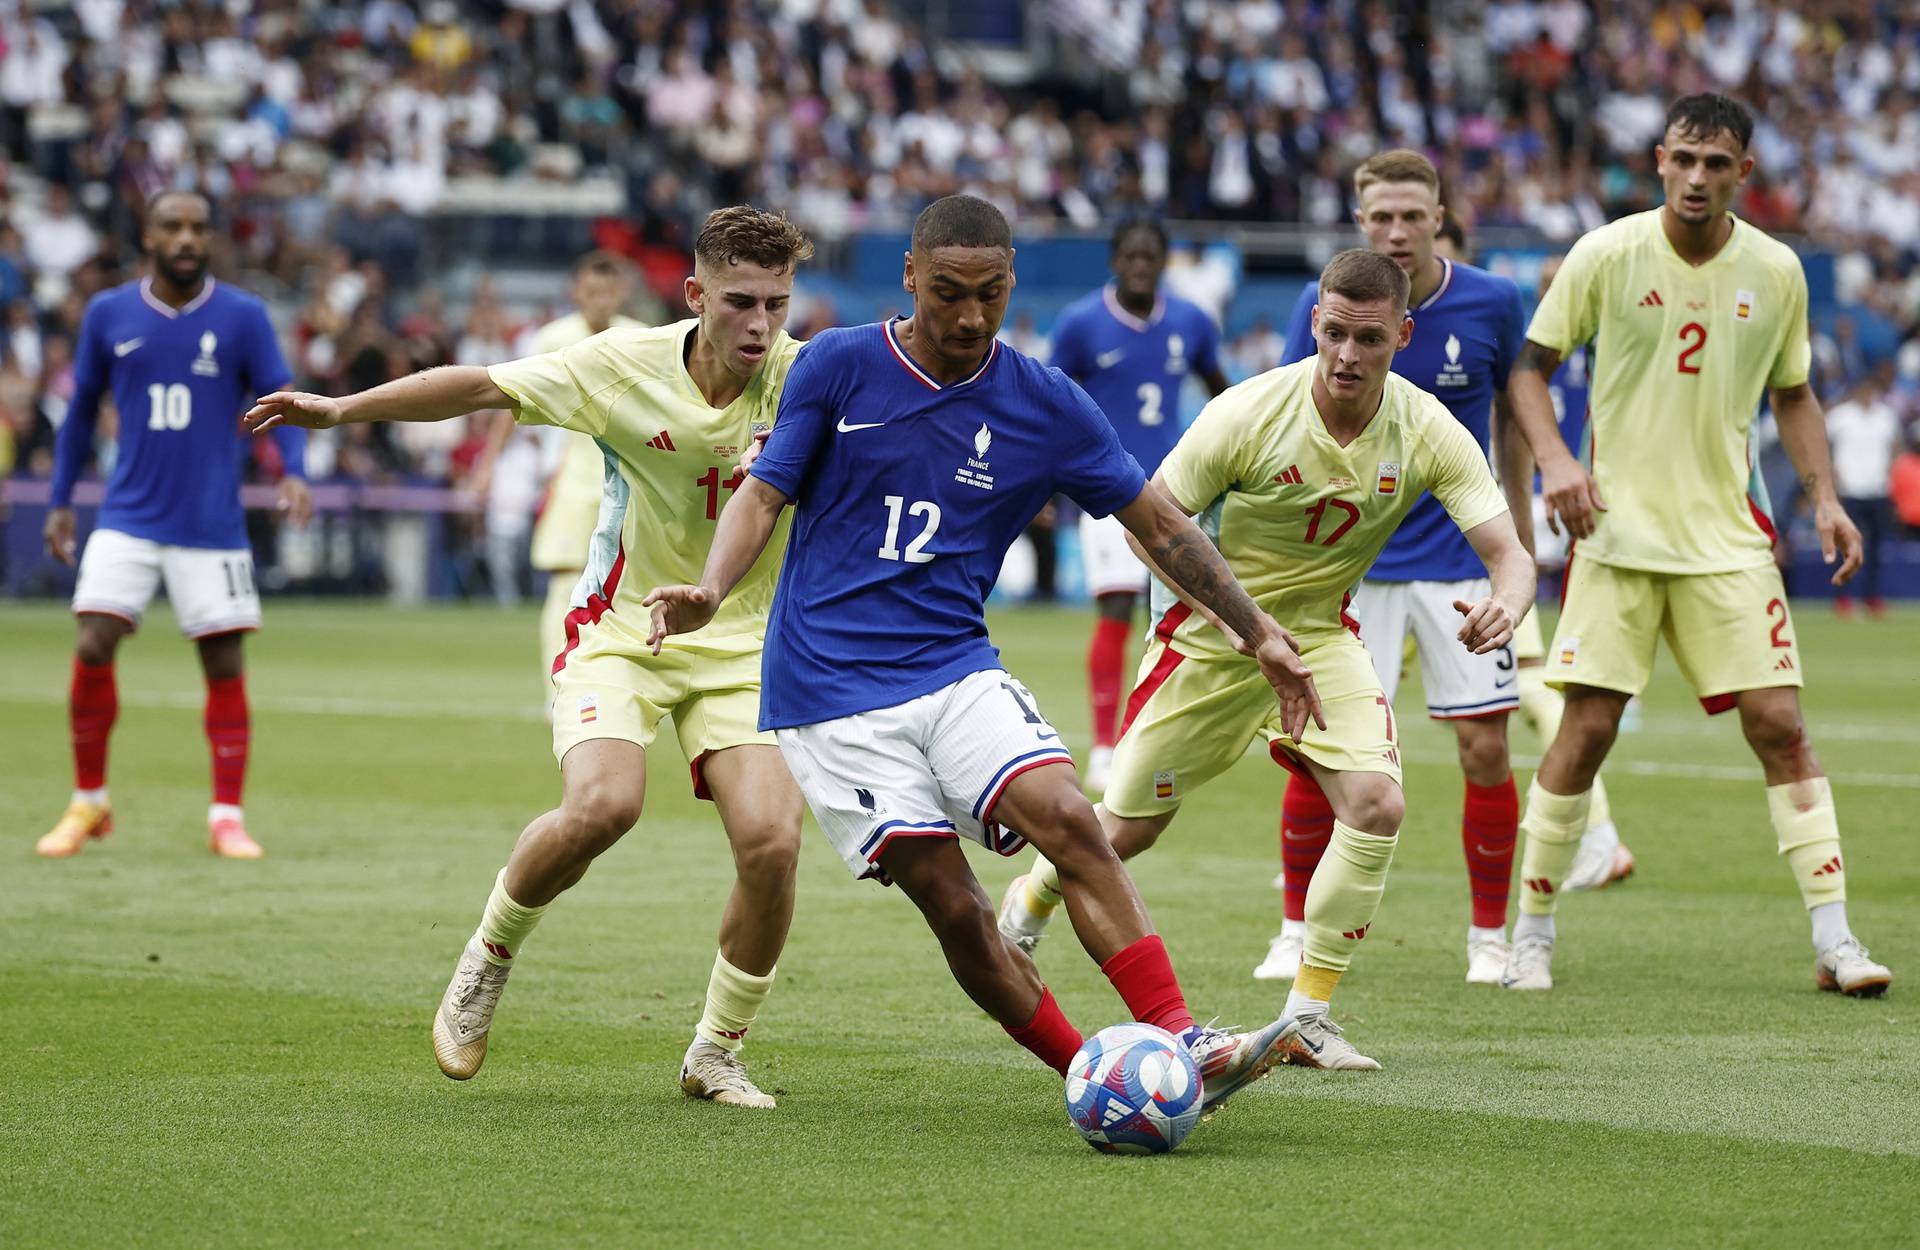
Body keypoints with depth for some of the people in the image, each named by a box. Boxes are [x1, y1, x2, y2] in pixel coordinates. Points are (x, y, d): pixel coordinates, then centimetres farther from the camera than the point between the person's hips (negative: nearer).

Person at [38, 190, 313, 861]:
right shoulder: (108, 314, 3)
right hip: (128, 519, 1)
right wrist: (60, 501, 12)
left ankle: (227, 817, 8)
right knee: (93, 649, -10)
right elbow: (82, 408, 14)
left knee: (225, 667, -2)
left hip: (212, 523, -1)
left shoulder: (242, 316, -2)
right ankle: (89, 802, 6)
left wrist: (293, 472, -19)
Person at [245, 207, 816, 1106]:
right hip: (619, 630, -1)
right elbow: (479, 388, -3)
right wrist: (341, 410, -1)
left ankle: (717, 1052, 5)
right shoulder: (624, 366, -13)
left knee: (771, 840, -18)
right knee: (602, 804, -27)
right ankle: (491, 955, 4)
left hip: (740, 650, 1)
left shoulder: (805, 380, -13)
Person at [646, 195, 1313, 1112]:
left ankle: (1182, 1047, -27)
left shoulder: (1045, 405, 3)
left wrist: (1260, 634, 8)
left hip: (956, 668, 2)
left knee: (1068, 821, -22)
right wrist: (711, 590, -19)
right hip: (830, 689, -2)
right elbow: (765, 494, 1)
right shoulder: (838, 367, -2)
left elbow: (1158, 523, 10)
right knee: (949, 901, -13)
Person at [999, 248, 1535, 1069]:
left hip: (1320, 635, 2)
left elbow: (1508, 552, -20)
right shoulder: (1249, 414, -24)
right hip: (1211, 636, -2)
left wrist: (1504, 607, -44)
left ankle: (1306, 1018, -8)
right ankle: (1026, 910, 42)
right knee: (1129, 827, 7)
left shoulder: (1428, 433, -18)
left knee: (1377, 803, -21)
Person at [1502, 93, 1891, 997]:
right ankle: (1532, 932, 9)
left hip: (1727, 535, 2)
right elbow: (1529, 365, 3)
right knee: (1587, 728, -6)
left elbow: (1792, 393, 16)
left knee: (1779, 723, -4)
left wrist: (1823, 497, 4)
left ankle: (1834, 940, 0)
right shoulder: (1607, 255, -6)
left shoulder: (1776, 271, 2)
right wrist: (1554, 459, -14)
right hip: (1617, 529, -2)